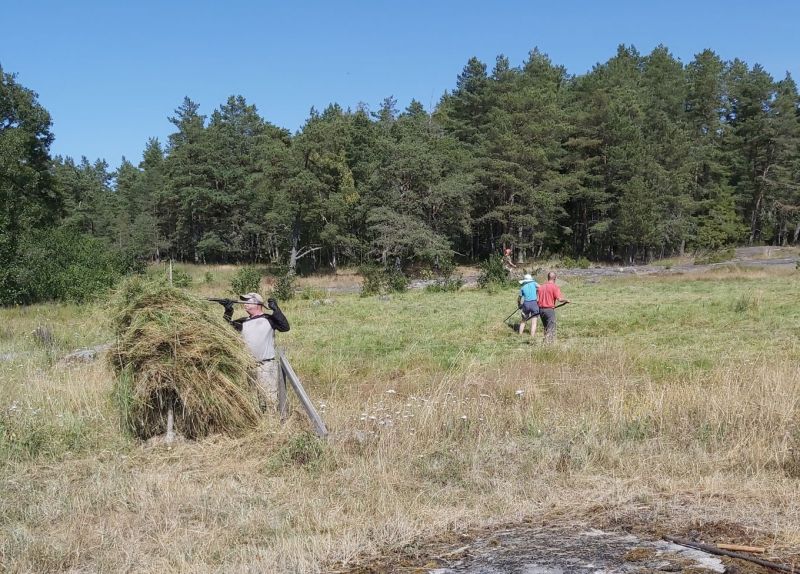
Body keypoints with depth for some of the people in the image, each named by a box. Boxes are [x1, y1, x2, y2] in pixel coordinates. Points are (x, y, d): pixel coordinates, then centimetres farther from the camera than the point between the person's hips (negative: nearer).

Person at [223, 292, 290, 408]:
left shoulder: (269, 319, -2)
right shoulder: (243, 322, 12)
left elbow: (285, 327, -14)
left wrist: (275, 309, -19)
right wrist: (228, 313, -7)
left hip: (266, 365, -5)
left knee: (270, 398, -7)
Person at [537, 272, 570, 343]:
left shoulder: (541, 286, 9)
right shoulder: (554, 287, -9)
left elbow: (538, 299, 10)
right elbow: (559, 299, -18)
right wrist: (566, 300, 0)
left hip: (541, 309, 6)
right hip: (549, 309, -6)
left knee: (546, 328, 19)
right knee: (551, 329, 0)